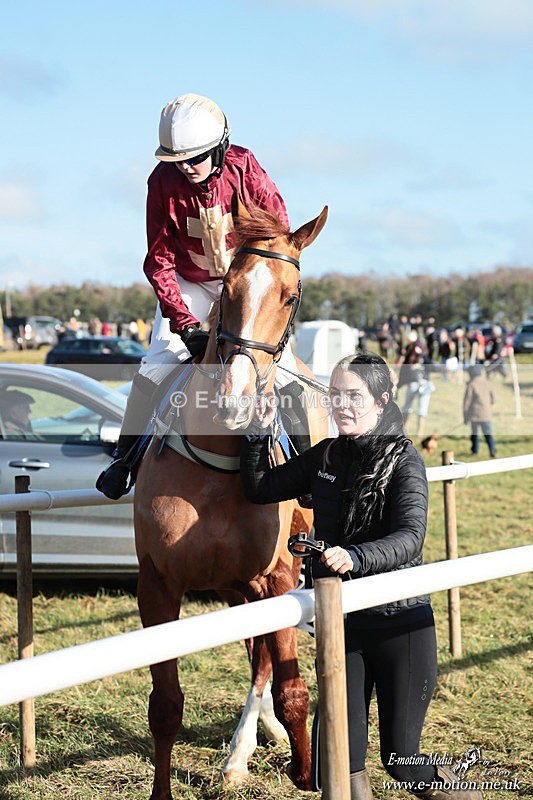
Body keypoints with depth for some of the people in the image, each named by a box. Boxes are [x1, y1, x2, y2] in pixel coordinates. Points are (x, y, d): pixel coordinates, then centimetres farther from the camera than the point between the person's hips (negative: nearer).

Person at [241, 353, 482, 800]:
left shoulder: (404, 461, -12)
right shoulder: (325, 457, 4)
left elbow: (410, 538, -27)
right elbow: (260, 489, 13)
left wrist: (355, 557, -45)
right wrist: (259, 433, -2)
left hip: (400, 623, -4)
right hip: (340, 622, 4)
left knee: (401, 760, 4)